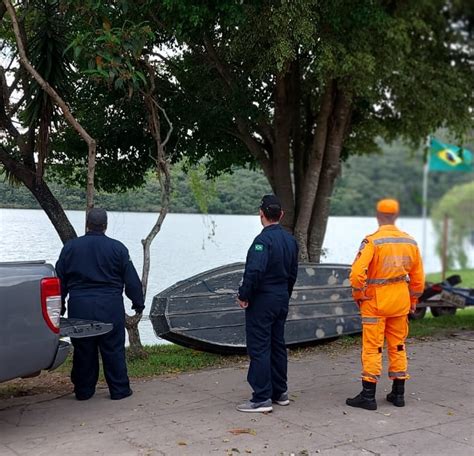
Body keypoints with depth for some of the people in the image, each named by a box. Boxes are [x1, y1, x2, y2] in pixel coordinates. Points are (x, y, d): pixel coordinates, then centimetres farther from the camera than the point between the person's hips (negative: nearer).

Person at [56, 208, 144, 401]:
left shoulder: (70, 247, 4)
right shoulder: (117, 248, -2)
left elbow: (60, 280, 9)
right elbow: (132, 280, 1)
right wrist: (138, 303, 12)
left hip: (79, 307, 2)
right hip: (110, 306, -2)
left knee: (83, 350, 10)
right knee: (113, 349, 6)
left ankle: (83, 390, 17)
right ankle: (119, 390, 11)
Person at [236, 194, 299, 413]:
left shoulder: (263, 240, -19)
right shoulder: (290, 240, 8)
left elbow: (254, 271, -28)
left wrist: (243, 295, -16)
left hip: (261, 301, -8)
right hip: (282, 300, 8)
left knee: (259, 348, -3)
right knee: (277, 345, 16)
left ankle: (262, 398, -1)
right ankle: (280, 392, 25)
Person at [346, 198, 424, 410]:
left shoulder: (372, 241, -14)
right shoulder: (410, 242, 2)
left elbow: (357, 272, -22)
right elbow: (418, 277, 8)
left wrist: (358, 295, -6)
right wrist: (413, 301, 19)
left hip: (375, 301, -5)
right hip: (400, 301, 5)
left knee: (372, 347, 1)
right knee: (398, 346, 14)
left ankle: (368, 396, 4)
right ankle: (398, 393, 21)